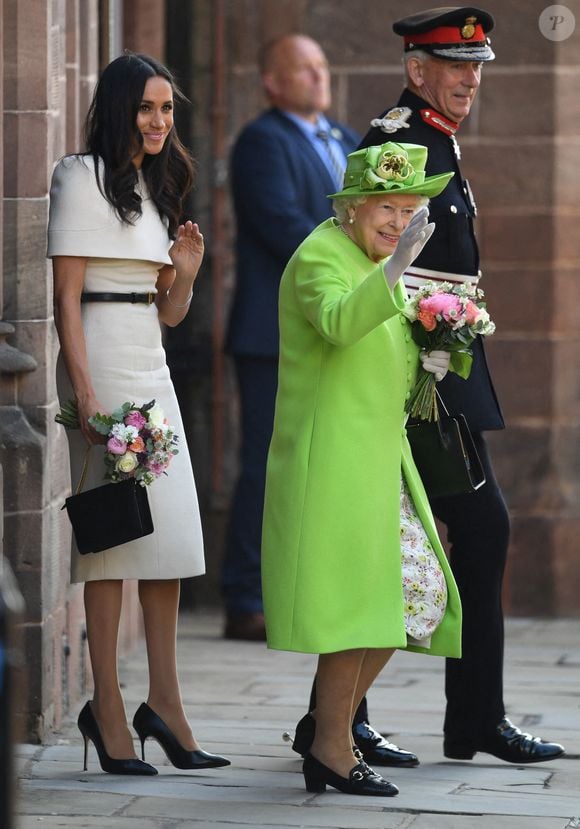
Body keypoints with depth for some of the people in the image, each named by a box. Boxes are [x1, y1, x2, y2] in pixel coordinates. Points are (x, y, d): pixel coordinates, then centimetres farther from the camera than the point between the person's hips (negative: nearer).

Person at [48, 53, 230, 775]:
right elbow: (66, 296, -11)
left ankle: (163, 701, 8)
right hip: (102, 362, -8)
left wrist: (186, 275, -1)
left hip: (151, 366, 8)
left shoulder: (156, 186, 19)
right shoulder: (83, 177, -4)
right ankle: (108, 708, -6)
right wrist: (87, 395, -19)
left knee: (171, 534, 4)